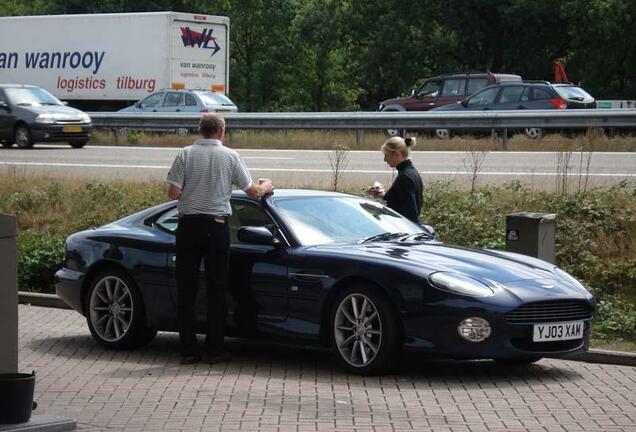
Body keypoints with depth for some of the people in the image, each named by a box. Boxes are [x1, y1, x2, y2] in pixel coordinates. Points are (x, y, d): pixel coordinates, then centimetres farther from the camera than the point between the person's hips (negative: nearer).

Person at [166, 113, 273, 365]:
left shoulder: (185, 154, -1)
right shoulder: (230, 156, 0)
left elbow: (173, 193, -6)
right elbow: (252, 192, 4)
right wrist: (266, 186, 26)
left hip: (188, 226, 1)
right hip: (216, 228, -1)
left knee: (186, 288, 6)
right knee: (216, 288, 6)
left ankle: (188, 349, 6)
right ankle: (215, 350, 6)